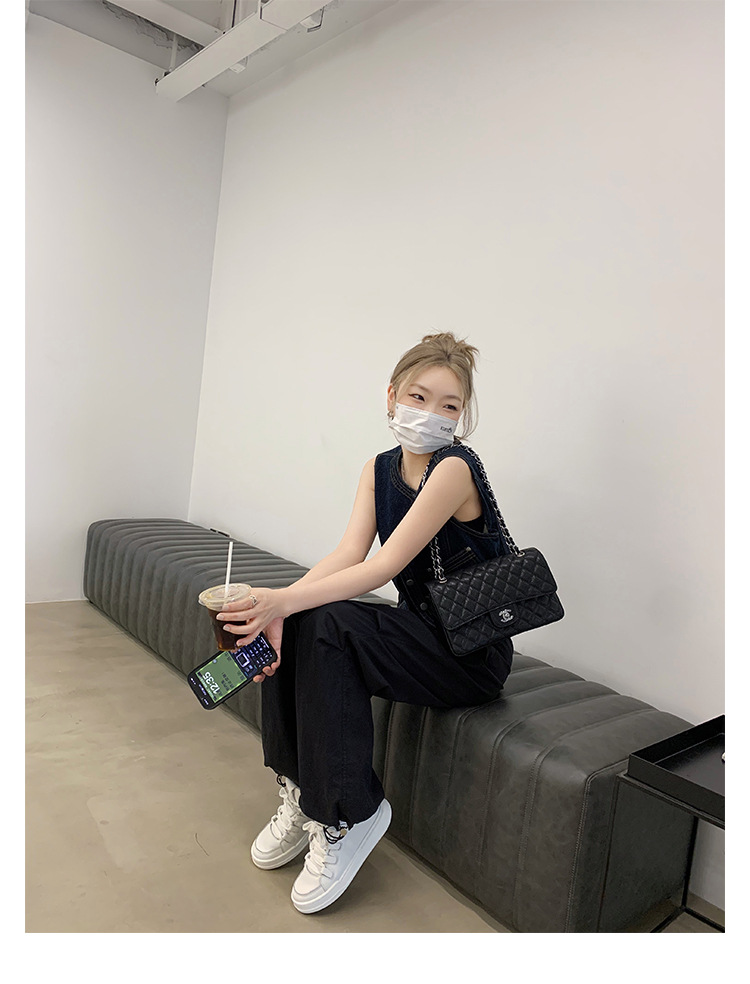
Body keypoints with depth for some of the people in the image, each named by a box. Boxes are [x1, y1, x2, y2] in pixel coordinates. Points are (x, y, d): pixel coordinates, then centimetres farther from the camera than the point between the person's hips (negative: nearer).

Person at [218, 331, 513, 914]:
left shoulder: (455, 469, -18)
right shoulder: (379, 469, 4)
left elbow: (385, 566, -25)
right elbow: (349, 553, -10)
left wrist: (286, 601, -32)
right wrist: (278, 605, -26)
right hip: (420, 633, 7)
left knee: (327, 625, -26)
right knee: (290, 624, -11)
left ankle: (348, 815, -11)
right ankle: (300, 796, 2)